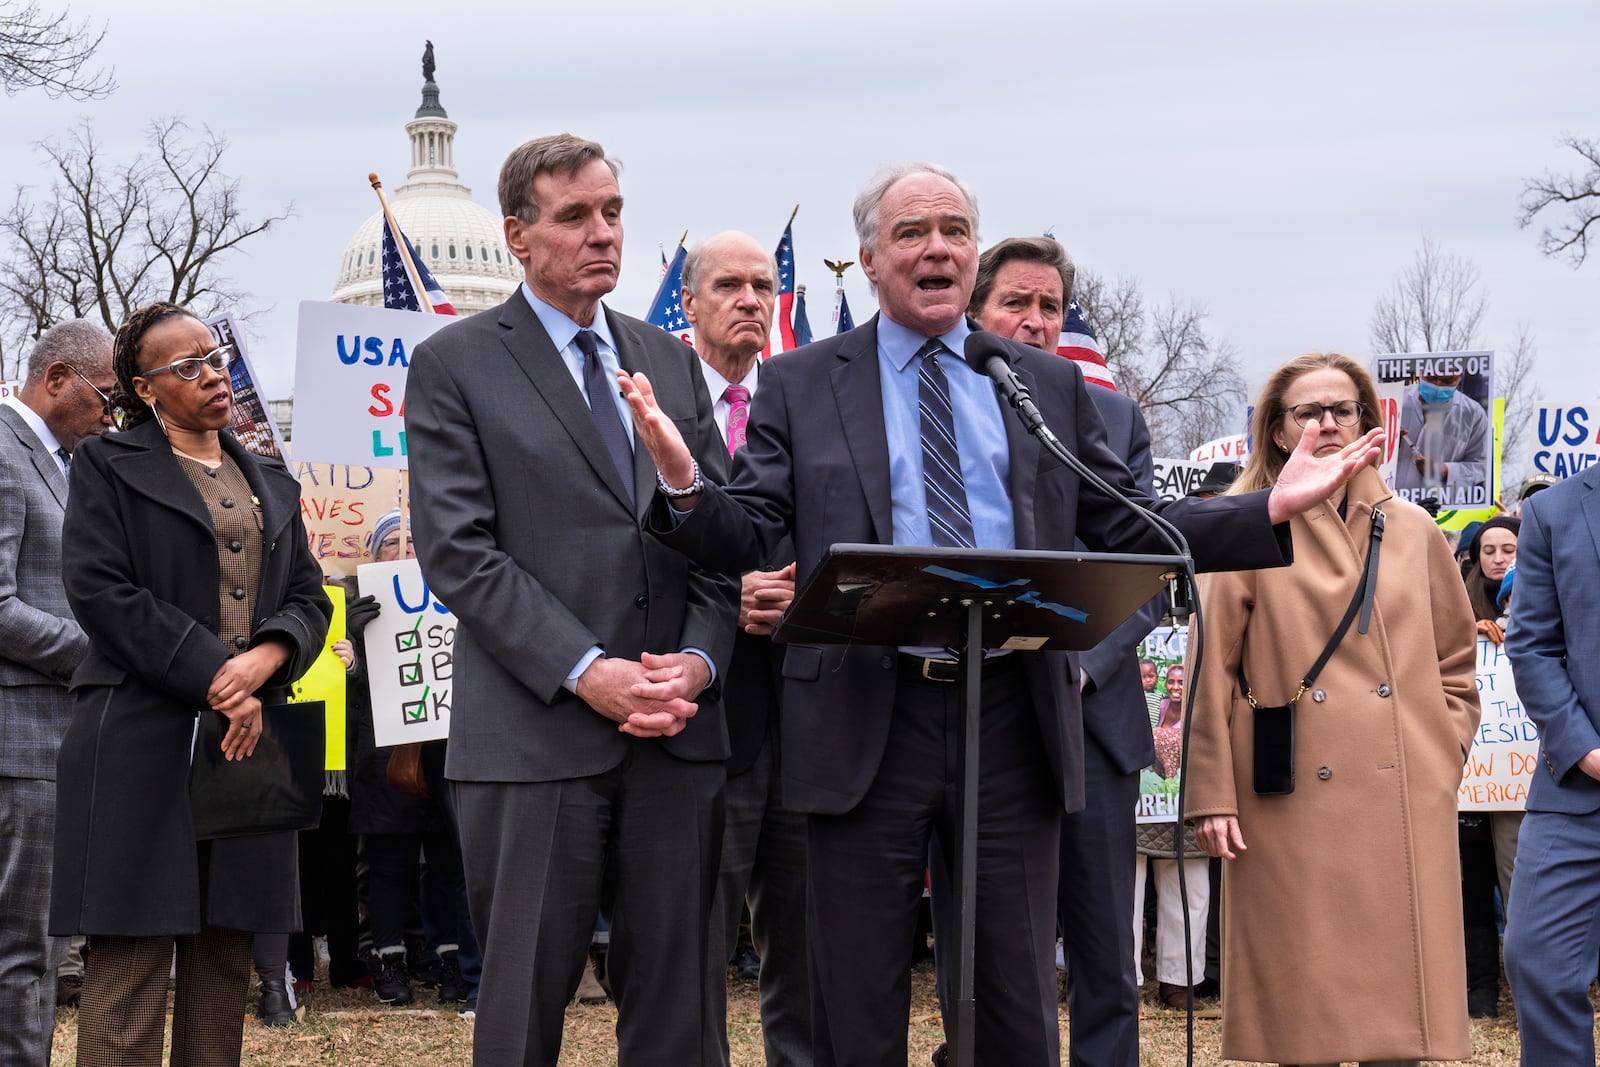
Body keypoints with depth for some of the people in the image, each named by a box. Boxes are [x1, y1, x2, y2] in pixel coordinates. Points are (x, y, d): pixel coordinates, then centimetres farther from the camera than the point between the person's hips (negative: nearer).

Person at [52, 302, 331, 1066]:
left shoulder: (272, 484, 20)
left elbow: (309, 598, 15)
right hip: (144, 740, -5)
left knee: (225, 958, 5)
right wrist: (212, 681, -14)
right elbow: (101, 592, -8)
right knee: (132, 955, -9)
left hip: (248, 739, 6)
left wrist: (266, 658, -9)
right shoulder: (108, 466, 3)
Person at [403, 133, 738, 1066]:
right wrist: (585, 673, -15)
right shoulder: (455, 365, 1)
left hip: (678, 734, 4)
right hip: (537, 735, -4)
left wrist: (699, 658, -6)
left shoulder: (670, 362, 16)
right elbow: (459, 551, -7)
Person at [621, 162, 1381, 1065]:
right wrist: (685, 484, -23)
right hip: (867, 723, -2)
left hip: (1014, 720, 2)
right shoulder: (801, 387, 7)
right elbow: (747, 539, -1)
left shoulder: (1053, 387, 13)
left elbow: (1131, 533, 12)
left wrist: (1276, 510, 0)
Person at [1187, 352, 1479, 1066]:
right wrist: (1211, 797, -6)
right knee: (1305, 1009, -2)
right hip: (1296, 805, -3)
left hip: (1404, 804, 3)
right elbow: (1209, 675, 0)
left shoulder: (1412, 532, 13)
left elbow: (1456, 660, 20)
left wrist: (1444, 754, 7)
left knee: (1398, 998, 0)